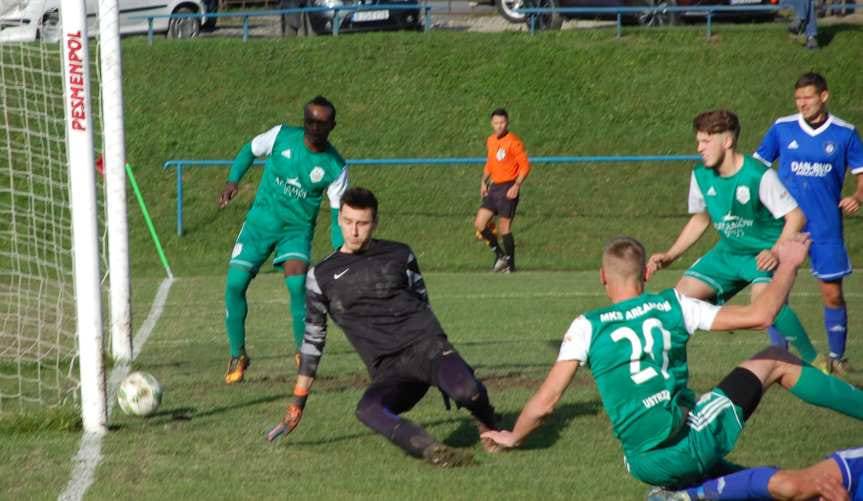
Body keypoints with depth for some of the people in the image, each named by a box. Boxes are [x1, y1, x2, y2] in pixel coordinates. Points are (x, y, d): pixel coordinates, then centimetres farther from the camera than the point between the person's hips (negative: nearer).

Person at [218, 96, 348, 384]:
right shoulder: (282, 136, -9)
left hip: (297, 230, -2)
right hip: (260, 221, 2)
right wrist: (233, 181, -5)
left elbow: (338, 212, -3)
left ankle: (304, 354, -4)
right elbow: (251, 150, 8)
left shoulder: (335, 168, -11)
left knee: (298, 284, -24)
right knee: (235, 284, -8)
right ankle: (237, 356, 11)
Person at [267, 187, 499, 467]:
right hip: (387, 370, 0)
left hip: (425, 346, 0)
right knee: (368, 410, -35)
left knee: (467, 391, -31)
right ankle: (434, 453, -42)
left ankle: (488, 428, 3)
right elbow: (313, 338, 17)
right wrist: (298, 400, 17)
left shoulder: (399, 255, 13)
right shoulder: (321, 276, 12)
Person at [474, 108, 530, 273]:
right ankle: (499, 255, 16)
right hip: (494, 187, 7)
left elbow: (525, 166, -12)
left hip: (508, 189, -7)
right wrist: (484, 182, 13)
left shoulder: (513, 142, -11)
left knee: (504, 228, -5)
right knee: (479, 224, 0)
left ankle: (509, 264, 7)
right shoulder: (490, 141, 12)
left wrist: (516, 186, -20)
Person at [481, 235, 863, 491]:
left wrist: (513, 438, 20)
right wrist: (788, 265, 18)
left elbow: (544, 404, 1)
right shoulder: (673, 306, 3)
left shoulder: (587, 327, 2)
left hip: (652, 468, 1)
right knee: (776, 362, 19)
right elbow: (759, 315, 3)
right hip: (695, 440, -1)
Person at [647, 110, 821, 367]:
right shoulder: (701, 176, -3)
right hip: (727, 253, 7)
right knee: (682, 294, -5)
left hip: (764, 253, -7)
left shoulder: (759, 176, -22)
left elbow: (796, 216, -19)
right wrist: (669, 256, 7)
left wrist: (776, 253, -33)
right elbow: (700, 220, 14)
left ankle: (813, 361, -21)